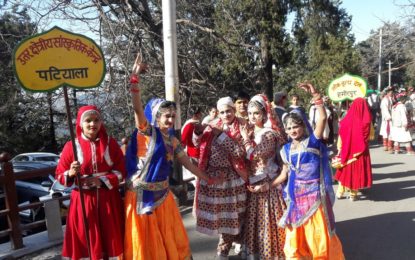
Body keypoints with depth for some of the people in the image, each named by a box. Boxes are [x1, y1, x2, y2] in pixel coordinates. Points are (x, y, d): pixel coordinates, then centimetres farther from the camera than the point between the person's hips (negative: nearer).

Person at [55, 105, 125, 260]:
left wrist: (101, 180, -15)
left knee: (111, 239, 9)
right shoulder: (71, 146, -3)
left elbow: (121, 171, -1)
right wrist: (71, 173, -21)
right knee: (85, 241, 5)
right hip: (83, 200, -1)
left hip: (108, 199, 1)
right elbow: (59, 175, 0)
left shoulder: (111, 143, 0)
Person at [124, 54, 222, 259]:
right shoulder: (147, 132, -10)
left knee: (169, 237, 17)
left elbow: (187, 163, 14)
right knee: (146, 240, 7)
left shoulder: (172, 140, 7)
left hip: (162, 194, 6)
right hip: (142, 195, -5)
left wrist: (207, 179, 19)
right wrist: (135, 77, -36)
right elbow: (137, 108, -25)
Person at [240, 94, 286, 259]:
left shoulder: (269, 134, -13)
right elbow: (244, 158, 12)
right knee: (253, 219, 14)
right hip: (253, 182, 7)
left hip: (267, 183, -7)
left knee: (267, 219, 2)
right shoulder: (250, 133, 9)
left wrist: (246, 139, -12)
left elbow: (254, 157, -21)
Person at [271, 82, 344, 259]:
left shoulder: (312, 142, -7)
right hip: (296, 196, 4)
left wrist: (315, 95, -28)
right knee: (296, 236, 13)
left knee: (318, 233, 7)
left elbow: (323, 118, -22)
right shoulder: (286, 149, 4)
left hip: (314, 193, -4)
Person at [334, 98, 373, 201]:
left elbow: (341, 135, -3)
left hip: (347, 149, 2)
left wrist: (339, 148, 6)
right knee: (357, 170, 10)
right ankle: (353, 194, 13)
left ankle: (340, 192, 21)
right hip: (360, 151, -1)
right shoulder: (367, 121, -11)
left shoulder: (346, 119, -8)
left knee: (345, 169, 16)